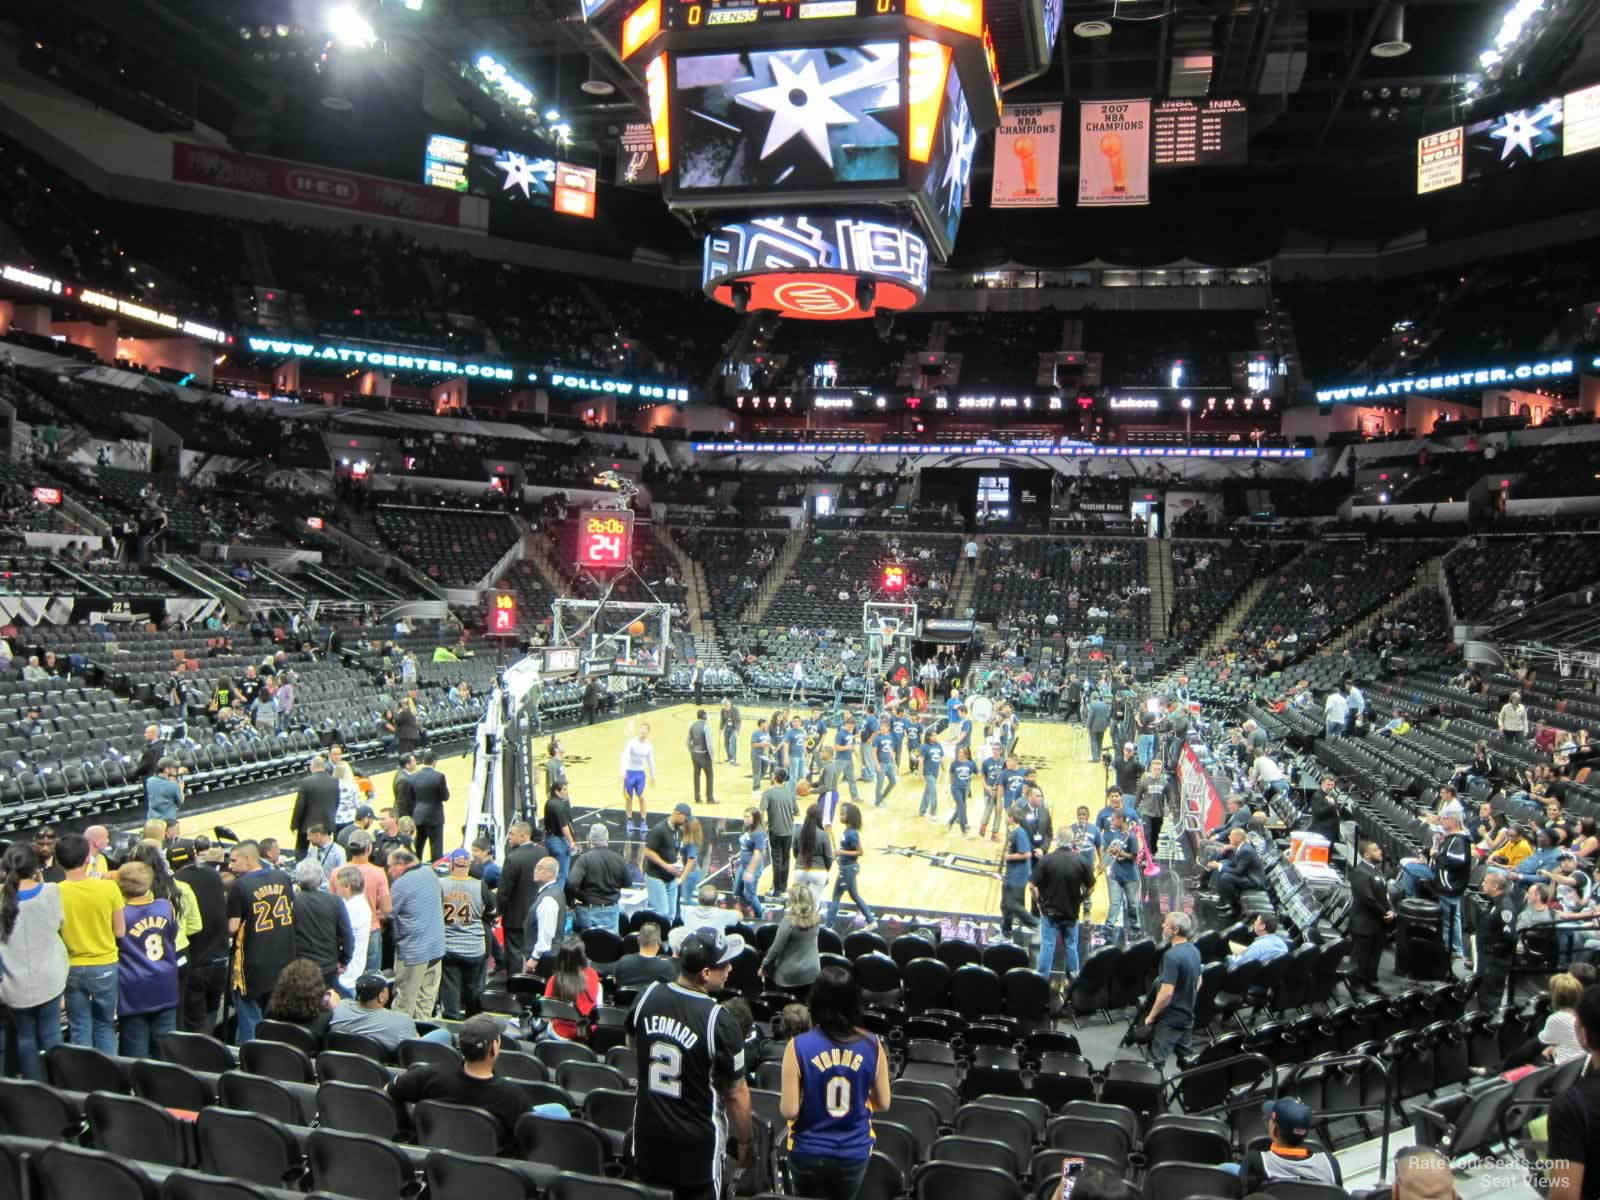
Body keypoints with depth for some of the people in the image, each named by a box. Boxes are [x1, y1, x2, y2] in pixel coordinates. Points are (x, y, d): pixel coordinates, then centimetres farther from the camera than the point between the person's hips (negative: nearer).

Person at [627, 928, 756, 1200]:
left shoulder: (647, 996, -11)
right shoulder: (719, 1021, -26)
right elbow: (735, 1093, -16)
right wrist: (746, 1142, -2)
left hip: (647, 1134, 5)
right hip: (696, 1145, -4)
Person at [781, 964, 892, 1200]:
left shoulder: (799, 1046, -18)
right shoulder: (872, 1045, -11)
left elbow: (789, 1111, -16)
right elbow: (883, 1103, -2)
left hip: (809, 1153, -1)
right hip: (855, 1153, 2)